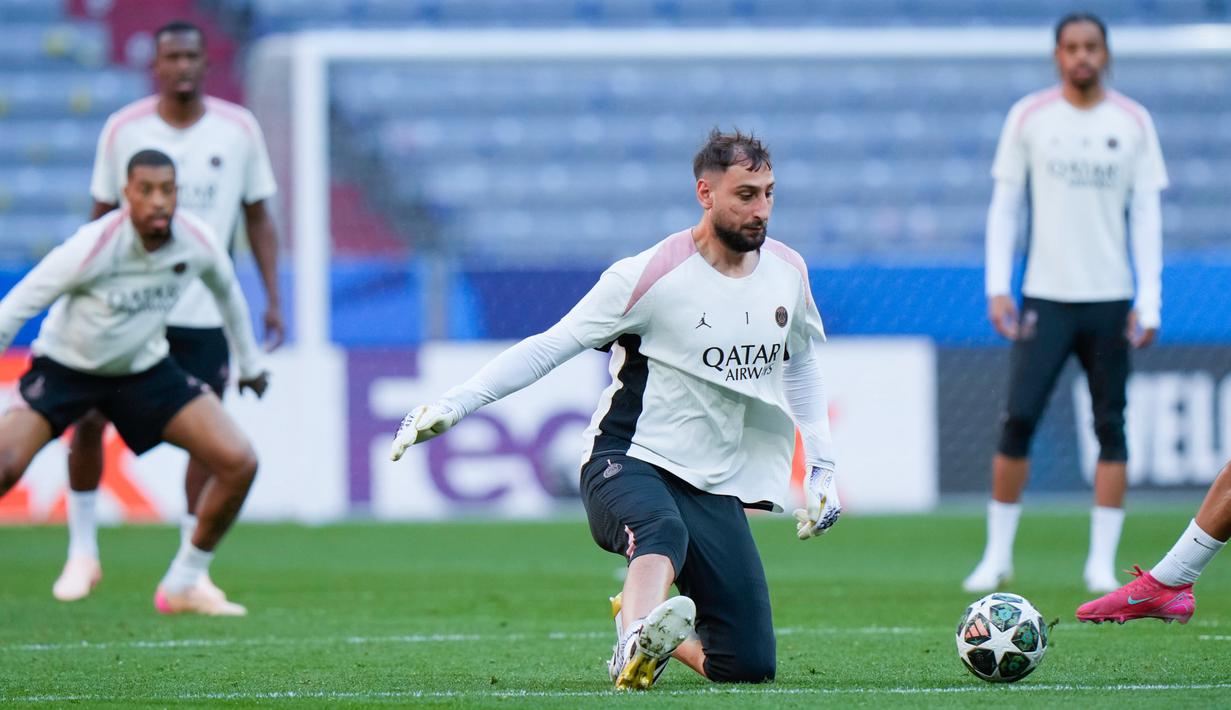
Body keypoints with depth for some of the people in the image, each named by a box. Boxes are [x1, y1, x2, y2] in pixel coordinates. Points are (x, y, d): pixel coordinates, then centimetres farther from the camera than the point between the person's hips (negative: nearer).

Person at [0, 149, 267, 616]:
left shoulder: (198, 242, -15)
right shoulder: (94, 246, -29)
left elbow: (227, 291, 9)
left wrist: (250, 363, 20)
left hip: (144, 368, 4)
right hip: (65, 364, -4)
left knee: (238, 463, -8)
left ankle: (183, 586, 8)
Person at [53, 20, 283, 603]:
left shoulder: (238, 129, -1)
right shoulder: (122, 129, -2)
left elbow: (257, 217, 6)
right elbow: (102, 216, 6)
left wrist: (272, 300, 1)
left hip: (205, 312, 0)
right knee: (88, 419, -4)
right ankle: (82, 552, 13)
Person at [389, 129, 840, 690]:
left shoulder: (787, 272, 5)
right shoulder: (650, 275, -14)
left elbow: (799, 364, 23)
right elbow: (550, 346, -10)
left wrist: (822, 468, 17)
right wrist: (453, 405, -17)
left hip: (717, 490, 6)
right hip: (628, 463, -6)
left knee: (749, 666, -4)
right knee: (664, 531, -42)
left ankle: (641, 624, 22)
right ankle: (638, 641, -67)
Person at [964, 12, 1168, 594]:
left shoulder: (1133, 123, 4)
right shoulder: (1029, 118, 3)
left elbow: (1146, 213, 4)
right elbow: (1004, 205, 5)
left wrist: (1149, 300, -4)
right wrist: (997, 288, -4)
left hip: (1110, 301, 1)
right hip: (1045, 298, -1)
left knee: (1111, 427, 1)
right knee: (1018, 419, -9)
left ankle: (1102, 562, 6)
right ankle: (998, 554, 2)